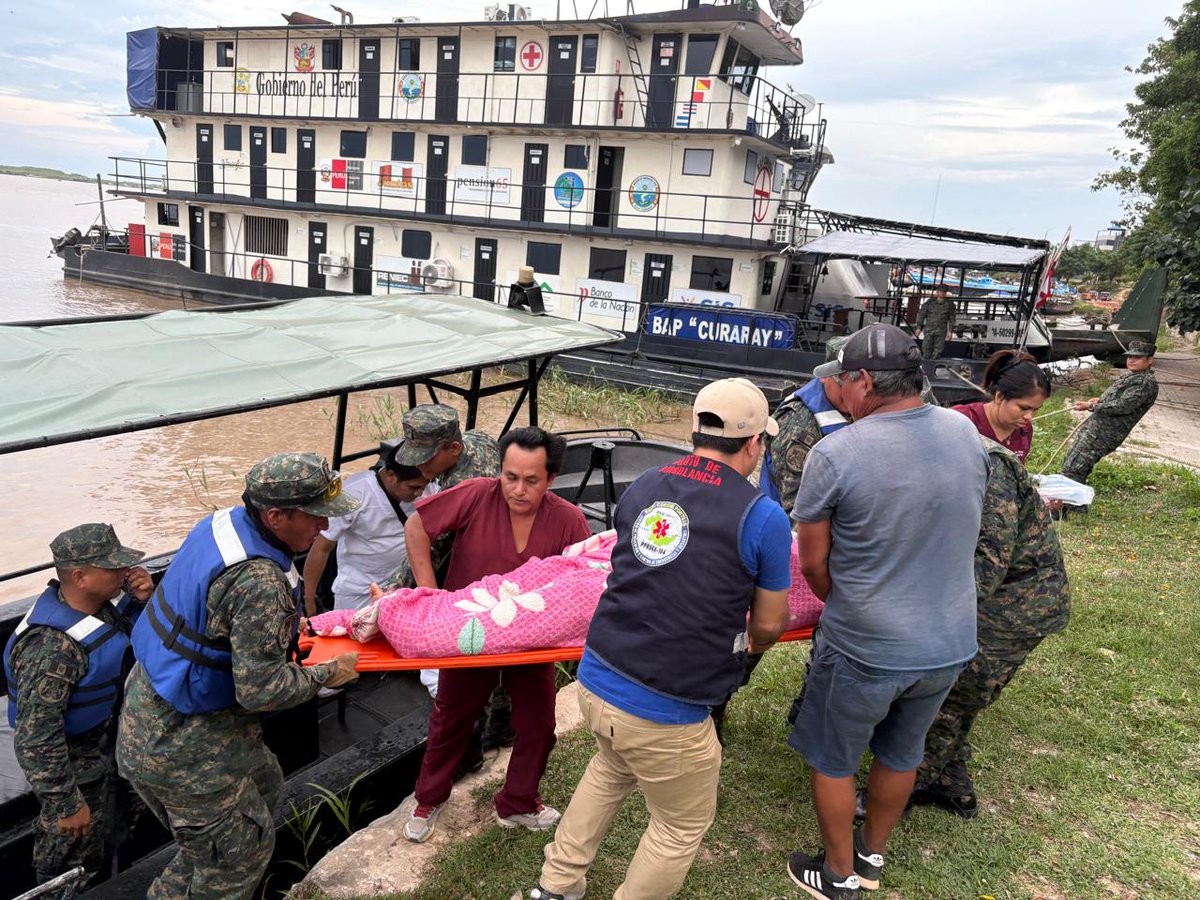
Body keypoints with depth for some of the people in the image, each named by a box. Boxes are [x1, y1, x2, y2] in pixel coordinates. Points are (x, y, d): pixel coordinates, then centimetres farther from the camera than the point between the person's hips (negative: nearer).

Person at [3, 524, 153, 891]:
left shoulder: (99, 603, -13)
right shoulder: (54, 648, -37)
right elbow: (37, 737, -32)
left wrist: (143, 600, -17)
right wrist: (67, 803, -24)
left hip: (98, 746, 8)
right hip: (70, 761, -8)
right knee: (74, 840, 16)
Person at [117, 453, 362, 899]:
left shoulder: (225, 521, -5)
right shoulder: (258, 581, -32)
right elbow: (260, 690, -28)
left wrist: (291, 629, 9)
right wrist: (326, 675, -12)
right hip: (177, 744, -9)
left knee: (263, 783, 26)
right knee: (239, 853, 9)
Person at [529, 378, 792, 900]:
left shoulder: (640, 490, 3)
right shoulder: (762, 517, -12)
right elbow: (769, 626, -1)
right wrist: (750, 644, 22)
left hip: (595, 681, 6)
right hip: (663, 714, -6)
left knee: (612, 768, 35)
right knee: (683, 826, 22)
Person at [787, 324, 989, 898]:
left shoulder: (834, 454, -22)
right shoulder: (965, 432, -6)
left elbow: (812, 562, -12)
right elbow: (962, 532, 8)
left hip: (866, 649, -5)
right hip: (950, 642, 6)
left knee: (833, 762, 19)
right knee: (901, 754, 26)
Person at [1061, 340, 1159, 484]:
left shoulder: (1147, 382, -13)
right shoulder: (1132, 376, 18)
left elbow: (1122, 406, -20)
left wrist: (1091, 406, -14)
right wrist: (1100, 400, 16)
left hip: (1103, 434, -10)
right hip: (1095, 426, 10)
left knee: (1072, 471, -16)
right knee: (1070, 465, 14)